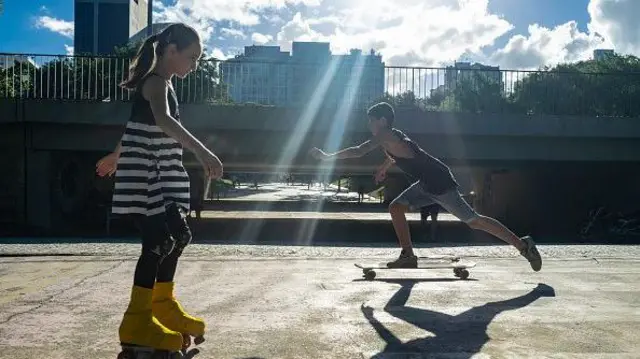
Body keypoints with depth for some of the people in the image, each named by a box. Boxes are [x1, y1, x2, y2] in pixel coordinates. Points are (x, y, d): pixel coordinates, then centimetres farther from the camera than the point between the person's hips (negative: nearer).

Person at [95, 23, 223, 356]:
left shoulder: (162, 83, 17)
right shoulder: (156, 82, -15)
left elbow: (141, 124, 29)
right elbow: (163, 120, -36)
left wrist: (115, 157, 41)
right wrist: (202, 151, -49)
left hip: (161, 176, 10)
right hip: (145, 177, -10)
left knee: (175, 236, 12)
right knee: (157, 241, -12)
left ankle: (163, 304, 28)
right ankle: (137, 321, -5)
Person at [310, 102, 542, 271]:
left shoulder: (386, 136, -15)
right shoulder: (390, 137, 14)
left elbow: (359, 151, -24)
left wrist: (327, 157, -17)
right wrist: (384, 167, 37)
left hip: (440, 183, -9)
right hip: (427, 184, 9)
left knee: (472, 220, -4)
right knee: (396, 207, 7)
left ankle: (523, 245, 5)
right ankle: (408, 257, 9)